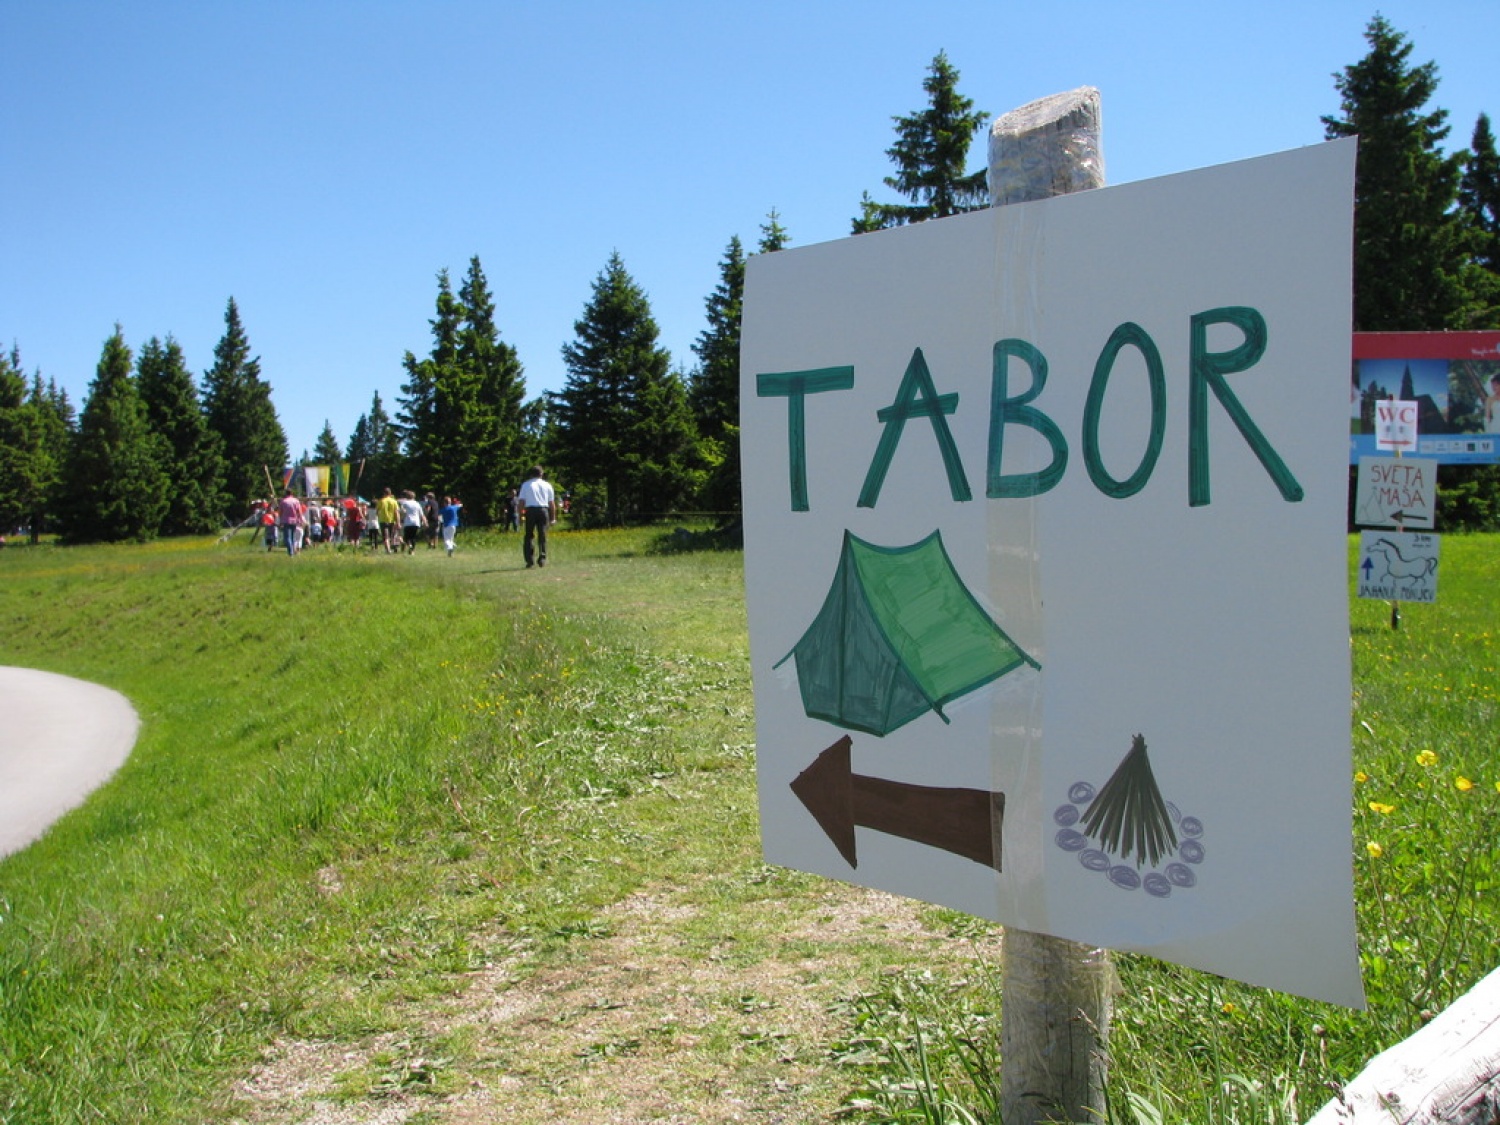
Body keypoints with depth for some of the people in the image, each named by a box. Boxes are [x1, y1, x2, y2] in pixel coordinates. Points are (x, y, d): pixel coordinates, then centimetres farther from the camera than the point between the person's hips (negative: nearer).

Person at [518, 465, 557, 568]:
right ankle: (542, 559, -4)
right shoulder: (547, 485, 11)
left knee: (528, 536, 5)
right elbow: (552, 503, 9)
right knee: (542, 536, 5)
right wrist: (553, 518, 13)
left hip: (530, 510, -1)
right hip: (543, 510, 1)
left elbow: (521, 502, 0)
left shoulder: (526, 485, 7)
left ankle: (529, 560, -3)